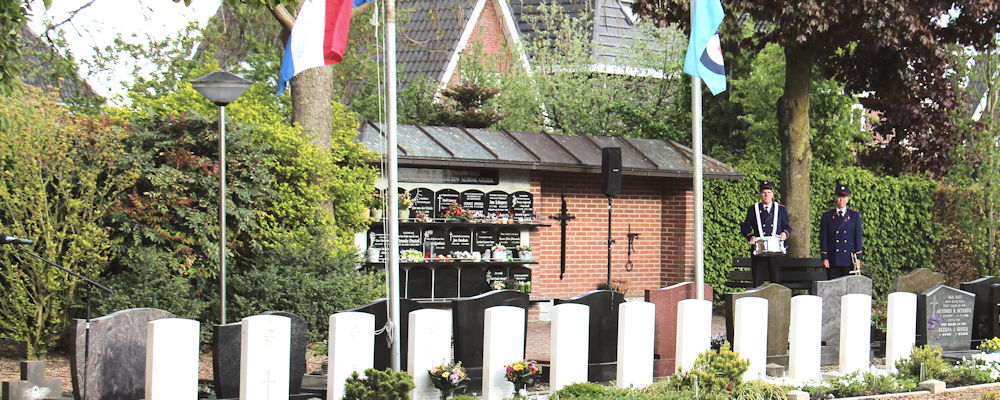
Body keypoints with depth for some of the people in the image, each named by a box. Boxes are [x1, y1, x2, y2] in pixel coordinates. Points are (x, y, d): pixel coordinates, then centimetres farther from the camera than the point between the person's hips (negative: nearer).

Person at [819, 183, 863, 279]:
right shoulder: (827, 216, 7)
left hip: (850, 260, 0)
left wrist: (858, 258, -3)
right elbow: (823, 238, 5)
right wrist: (824, 258, -3)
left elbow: (858, 237, 4)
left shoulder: (855, 216, 7)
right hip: (833, 260, 0)